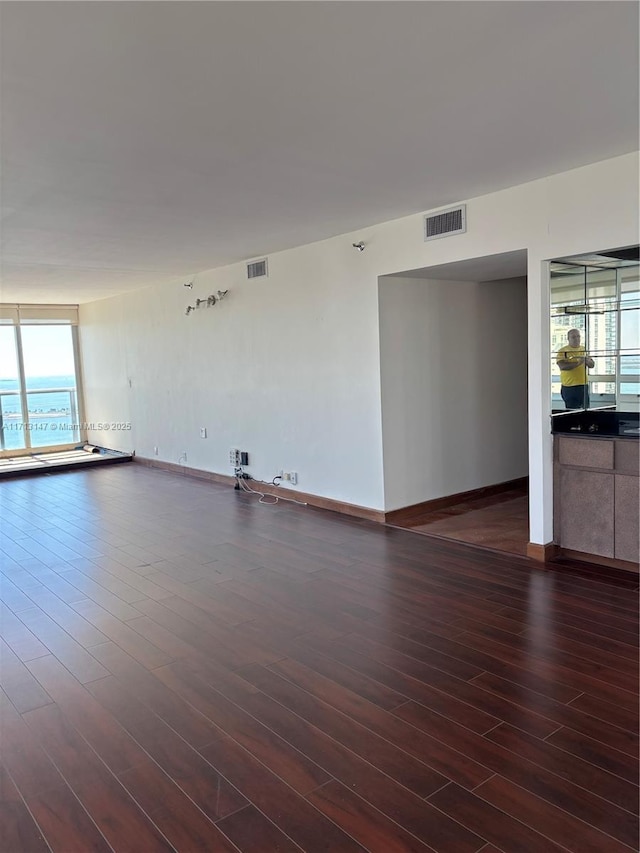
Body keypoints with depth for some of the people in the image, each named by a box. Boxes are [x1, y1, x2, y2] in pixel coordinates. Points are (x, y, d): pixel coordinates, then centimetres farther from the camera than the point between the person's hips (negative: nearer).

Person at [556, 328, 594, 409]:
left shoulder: (584, 350, 13)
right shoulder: (562, 351, -4)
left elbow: (592, 365, 12)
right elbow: (562, 366, -18)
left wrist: (587, 360, -10)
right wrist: (578, 363, -26)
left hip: (583, 385, 5)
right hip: (569, 387, -5)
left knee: (586, 408, 6)